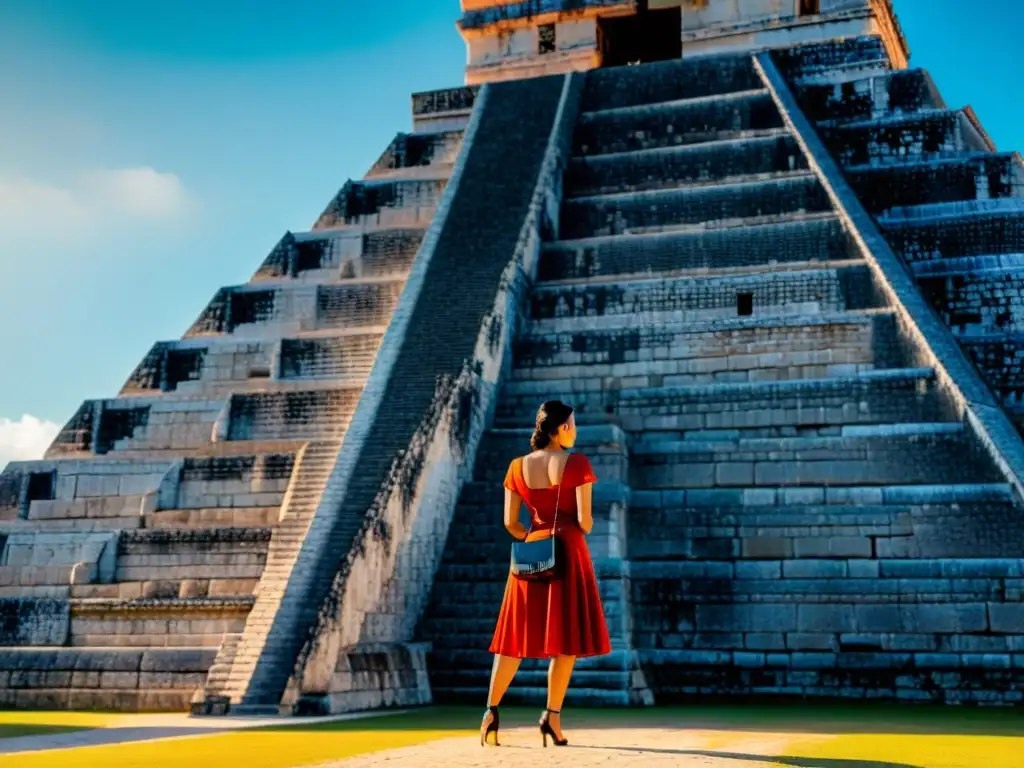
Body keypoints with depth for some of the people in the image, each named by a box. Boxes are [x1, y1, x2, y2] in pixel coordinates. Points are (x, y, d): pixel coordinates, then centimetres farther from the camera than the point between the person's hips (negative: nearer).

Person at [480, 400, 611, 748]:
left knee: (517, 634, 11)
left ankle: (492, 709, 6)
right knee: (566, 638, 4)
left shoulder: (518, 467, 3)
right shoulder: (576, 463, -9)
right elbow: (584, 520, -11)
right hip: (568, 554, -4)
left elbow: (510, 523, 2)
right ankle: (552, 716, 2)